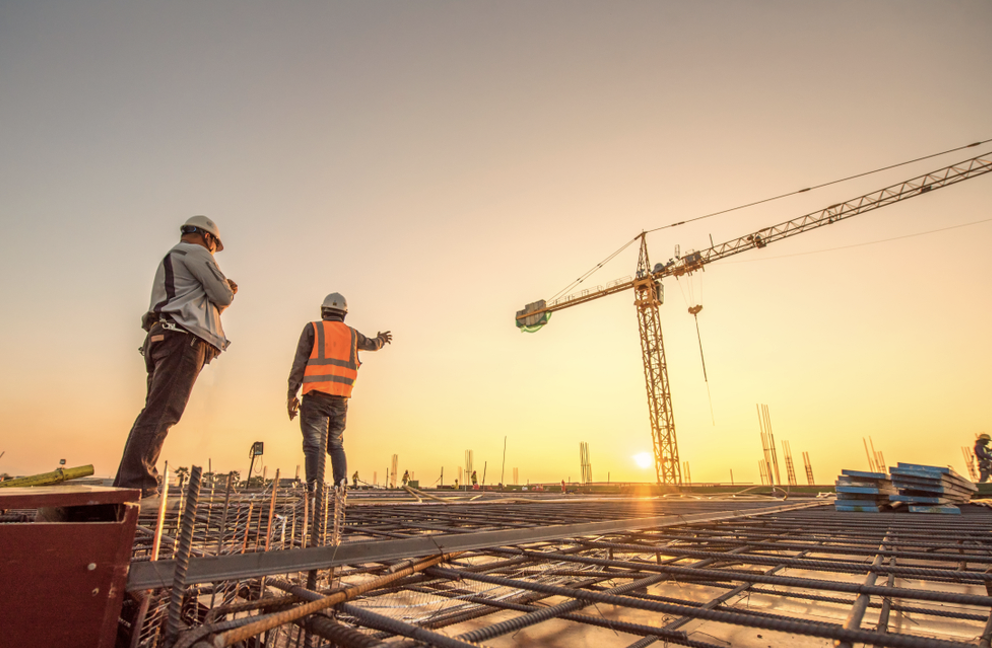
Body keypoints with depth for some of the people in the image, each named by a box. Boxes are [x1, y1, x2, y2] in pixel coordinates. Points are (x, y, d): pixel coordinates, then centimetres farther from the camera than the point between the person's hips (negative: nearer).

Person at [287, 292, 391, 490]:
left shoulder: (312, 329, 3)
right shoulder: (351, 334, 13)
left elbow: (299, 363, -4)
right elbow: (372, 345, 34)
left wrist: (291, 395, -2)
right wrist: (381, 339, 57)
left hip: (315, 397, -3)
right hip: (340, 399, 3)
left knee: (314, 445, -3)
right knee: (336, 445, 14)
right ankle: (341, 485, 3)